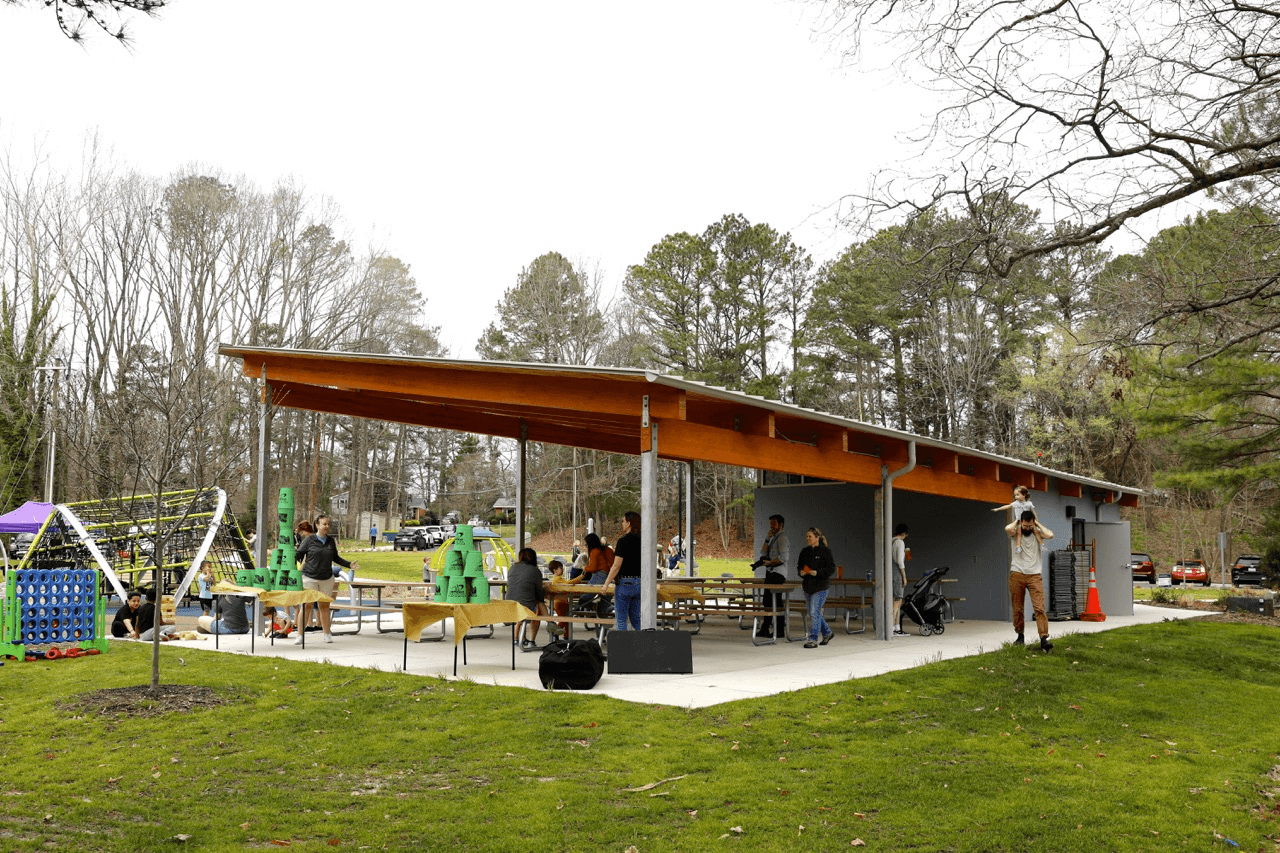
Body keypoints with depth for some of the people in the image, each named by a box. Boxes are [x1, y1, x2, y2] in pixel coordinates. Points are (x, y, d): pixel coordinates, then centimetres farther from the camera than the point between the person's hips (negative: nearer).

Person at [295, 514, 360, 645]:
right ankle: (300, 635, 4)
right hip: (310, 578, -3)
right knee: (306, 606, -4)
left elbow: (336, 558, 19)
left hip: (327, 579, 3)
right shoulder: (309, 540, -3)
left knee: (325, 606, 7)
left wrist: (349, 565, 11)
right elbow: (298, 555, 2)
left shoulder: (331, 541, 9)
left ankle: (327, 634, 18)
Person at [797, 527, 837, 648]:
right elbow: (799, 566, 19)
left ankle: (813, 640, -7)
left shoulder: (825, 551, -7)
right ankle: (827, 633, 34)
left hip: (821, 587, -7)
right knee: (812, 613, 14)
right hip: (808, 586, 7)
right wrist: (801, 572, -3)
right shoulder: (804, 551, 10)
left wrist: (817, 573, -20)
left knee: (814, 612, -12)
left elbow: (832, 568, -8)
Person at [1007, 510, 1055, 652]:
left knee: (1039, 607, -12)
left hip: (1034, 575, 0)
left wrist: (1037, 523, 1)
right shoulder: (1015, 533, 4)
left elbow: (1050, 535, -11)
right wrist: (1016, 522, 0)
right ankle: (1020, 636, 22)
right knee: (1017, 608, 7)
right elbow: (1008, 529, -20)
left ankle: (1044, 638, -18)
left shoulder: (1037, 533, 9)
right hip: (1017, 575, 0)